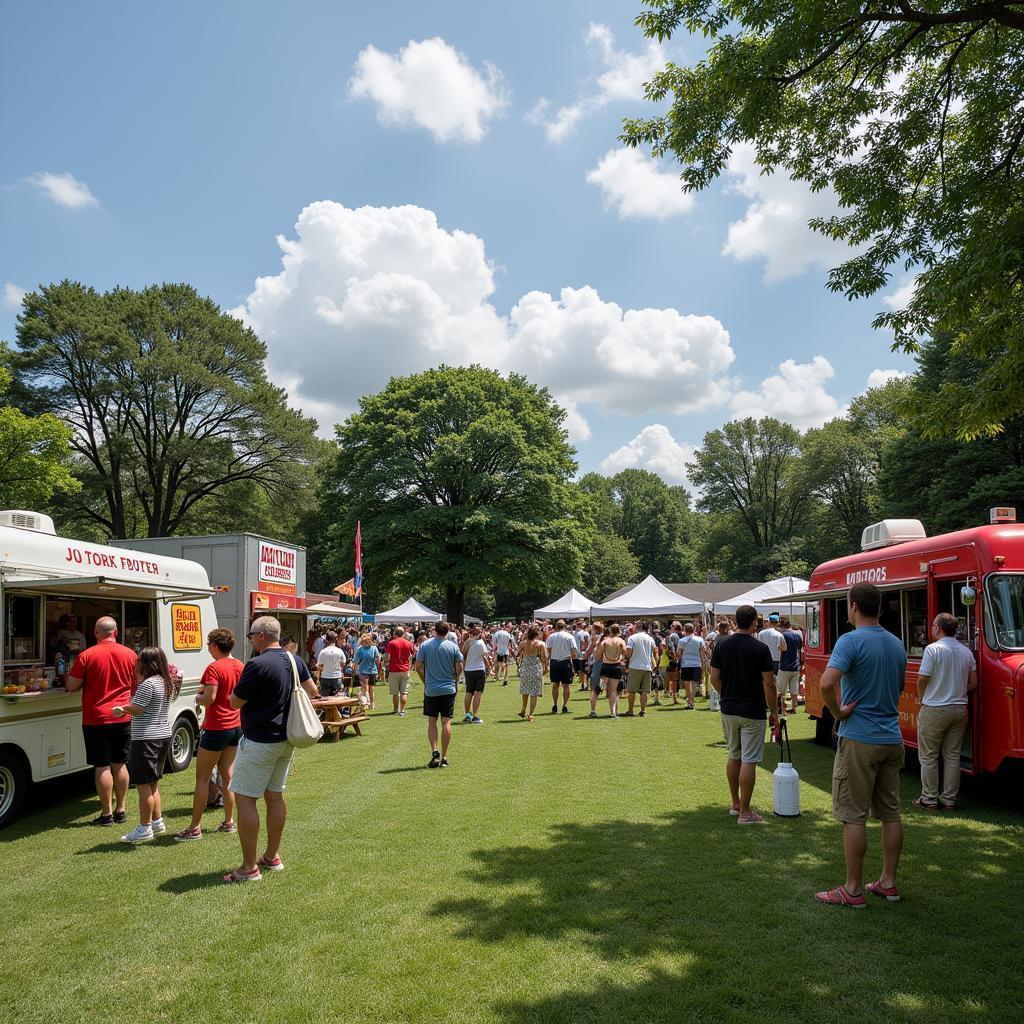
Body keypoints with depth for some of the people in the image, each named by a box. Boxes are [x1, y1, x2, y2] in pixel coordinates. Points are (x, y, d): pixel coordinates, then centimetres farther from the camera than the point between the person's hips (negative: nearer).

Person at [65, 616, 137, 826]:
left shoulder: (87, 655, -10)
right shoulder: (130, 654, 1)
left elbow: (72, 686, -6)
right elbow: (137, 685, 10)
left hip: (96, 719, -3)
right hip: (123, 719, 3)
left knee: (102, 767, 2)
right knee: (120, 764, 12)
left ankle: (107, 813, 6)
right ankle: (120, 810, 17)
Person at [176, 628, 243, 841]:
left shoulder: (214, 668, -18)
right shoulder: (239, 666, 6)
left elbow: (209, 699, -25)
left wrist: (198, 698, -3)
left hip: (216, 729, -8)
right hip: (236, 726, 8)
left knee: (202, 778, 1)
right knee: (227, 775, 15)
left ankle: (195, 828, 5)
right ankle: (229, 822, 19)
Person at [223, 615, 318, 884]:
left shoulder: (258, 665, -20)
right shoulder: (294, 660, 5)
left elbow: (235, 702, -13)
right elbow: (311, 690, 15)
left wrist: (238, 687, 5)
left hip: (259, 741, -8)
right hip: (286, 740, 9)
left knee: (245, 798, -2)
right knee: (275, 795, 16)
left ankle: (249, 867, 1)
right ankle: (272, 857, 26)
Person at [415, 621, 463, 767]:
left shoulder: (425, 645, -3)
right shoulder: (453, 646, -4)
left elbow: (418, 667, -1)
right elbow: (459, 668, -3)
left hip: (431, 689, 0)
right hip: (449, 689, 0)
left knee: (431, 722, 12)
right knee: (446, 722, 3)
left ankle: (434, 751, -4)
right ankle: (444, 757, 5)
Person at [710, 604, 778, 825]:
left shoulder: (721, 645, 0)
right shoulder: (760, 648, -13)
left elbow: (714, 678, 3)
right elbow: (769, 683, -13)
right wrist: (773, 710, -1)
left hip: (728, 710, 5)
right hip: (752, 712, -5)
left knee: (733, 756, 18)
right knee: (749, 760, -1)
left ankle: (735, 803, 27)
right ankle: (745, 812, 3)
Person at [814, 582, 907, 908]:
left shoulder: (851, 641, -16)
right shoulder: (897, 644, 9)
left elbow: (827, 683, -30)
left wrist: (837, 711, -14)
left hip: (859, 739, -7)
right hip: (892, 738, 8)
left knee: (854, 815, 0)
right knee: (890, 813, 14)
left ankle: (853, 890, 6)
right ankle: (888, 882, 23)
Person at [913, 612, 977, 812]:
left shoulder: (933, 649, -14)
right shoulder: (966, 651, 6)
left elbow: (922, 679, -15)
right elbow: (973, 684, 9)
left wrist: (923, 697, 3)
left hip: (934, 710, -6)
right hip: (960, 709, 6)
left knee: (928, 757, 4)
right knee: (952, 756, 12)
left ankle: (929, 800, 8)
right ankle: (949, 800, 16)